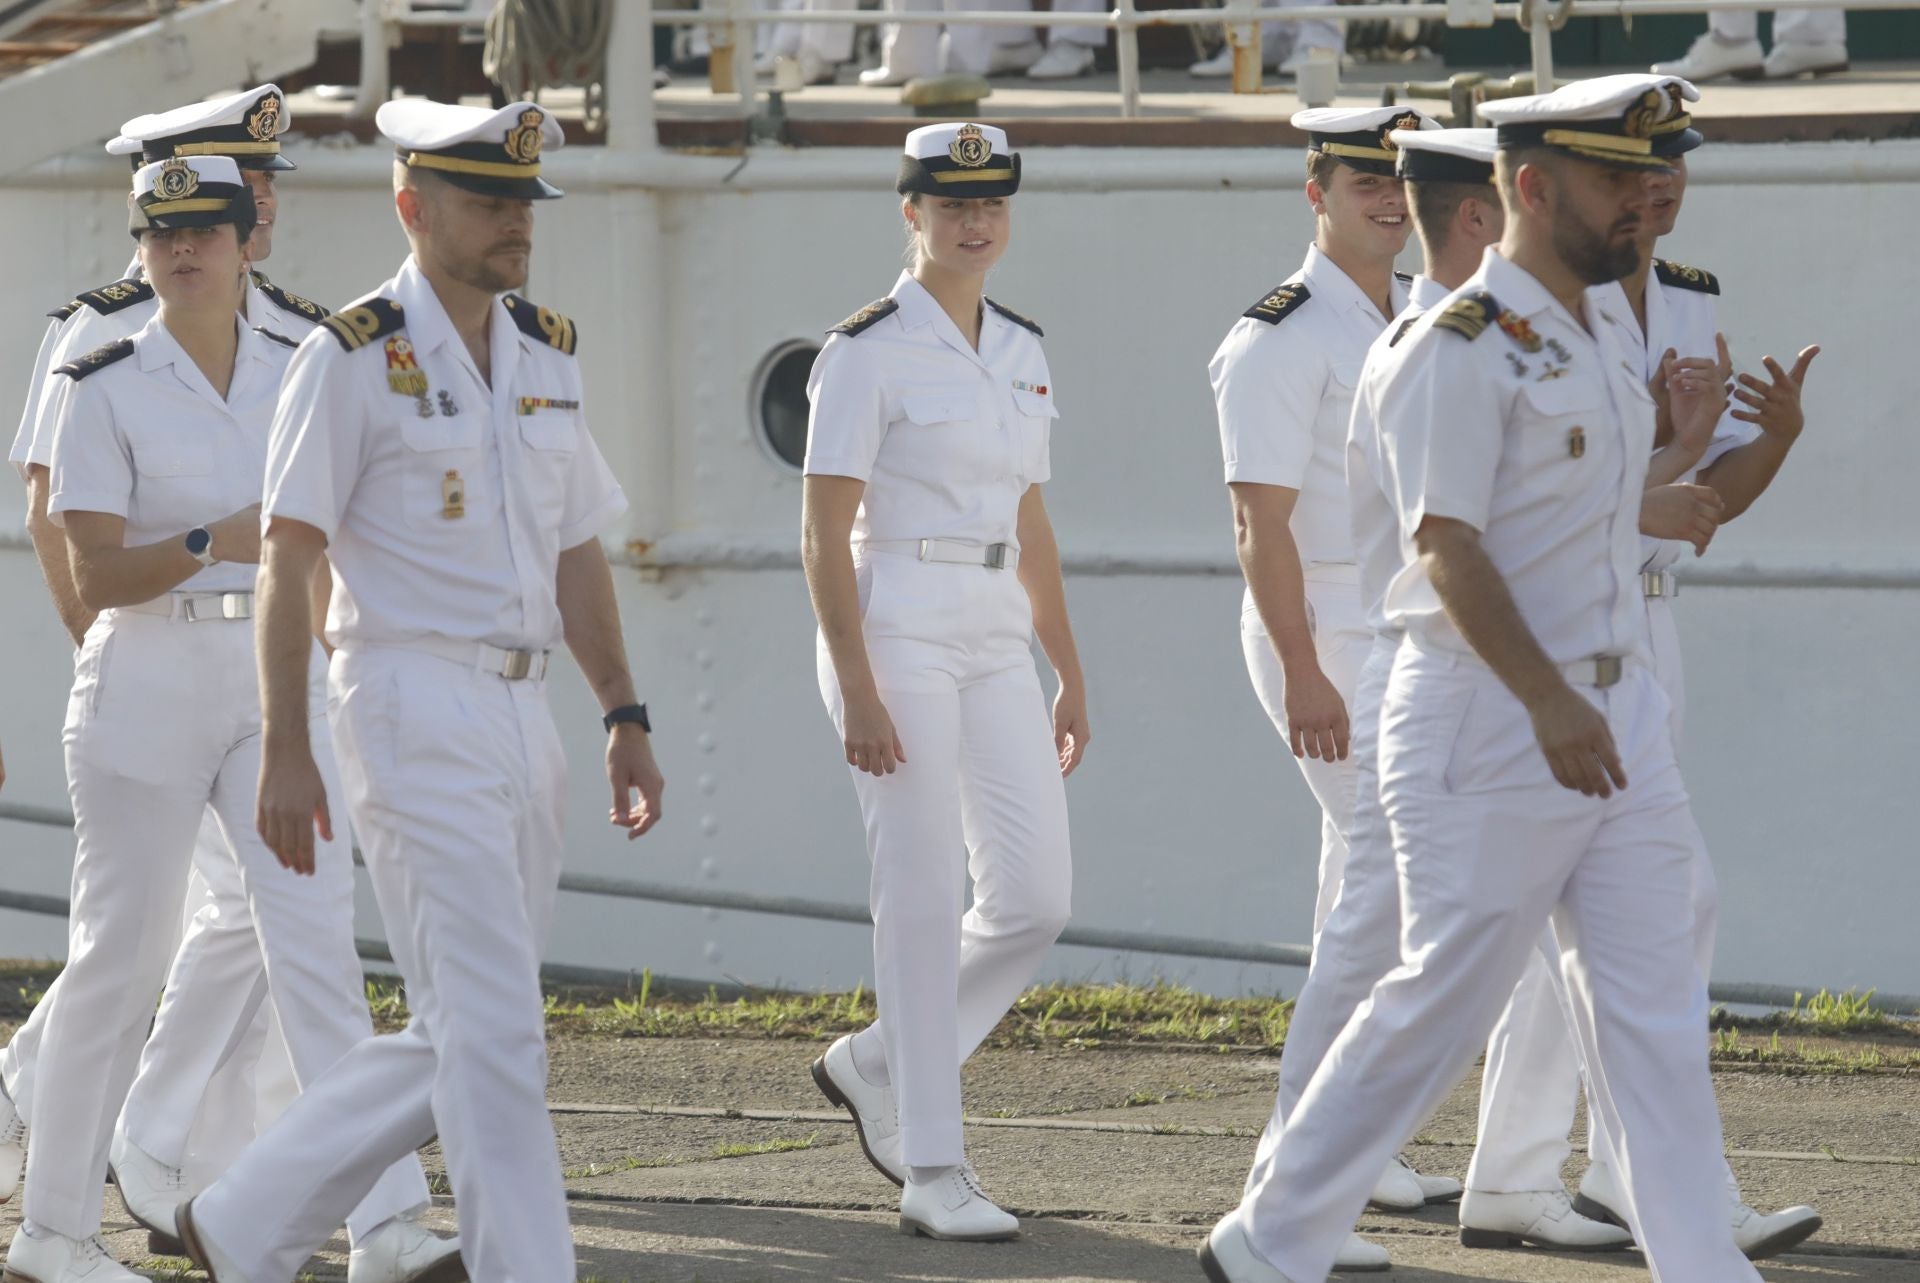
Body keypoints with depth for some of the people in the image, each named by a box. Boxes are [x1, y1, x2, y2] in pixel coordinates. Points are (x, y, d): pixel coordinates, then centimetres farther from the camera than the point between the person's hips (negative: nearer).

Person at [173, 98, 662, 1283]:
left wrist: (625, 716, 10)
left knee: (458, 1040, 9)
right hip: (414, 712, -7)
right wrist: (287, 750, -13)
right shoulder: (354, 359, -7)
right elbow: (288, 561, -8)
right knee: (492, 1035, -10)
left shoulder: (549, 354, 13)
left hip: (523, 718, 8)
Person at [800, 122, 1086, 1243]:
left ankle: (878, 1067, 22)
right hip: (897, 631, -7)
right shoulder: (869, 350, -8)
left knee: (1036, 899, 1)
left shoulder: (1022, 351, 13)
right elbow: (824, 532, -11)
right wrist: (857, 689, -18)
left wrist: (1071, 677, 16)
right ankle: (932, 1172, -2)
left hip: (995, 636, 7)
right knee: (927, 901, -6)